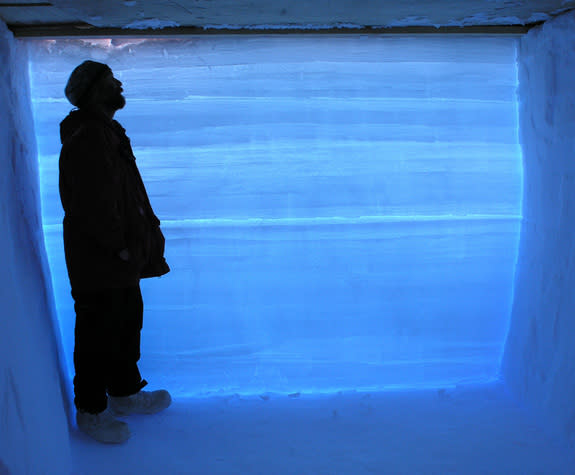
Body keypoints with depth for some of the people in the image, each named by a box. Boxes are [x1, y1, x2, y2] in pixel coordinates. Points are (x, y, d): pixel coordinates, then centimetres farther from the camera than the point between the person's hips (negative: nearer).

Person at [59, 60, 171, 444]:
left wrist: (146, 238, 12)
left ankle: (124, 392, 37)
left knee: (128, 326, 20)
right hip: (98, 263, -10)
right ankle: (90, 411, 20)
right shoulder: (87, 137, -18)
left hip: (121, 261, 10)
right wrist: (120, 247, -17)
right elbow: (93, 204, -24)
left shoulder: (108, 133, 15)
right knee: (98, 336, 4)